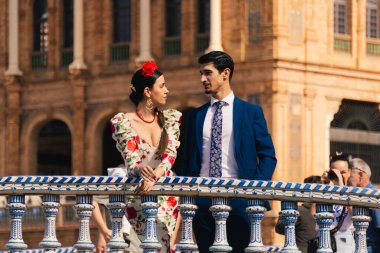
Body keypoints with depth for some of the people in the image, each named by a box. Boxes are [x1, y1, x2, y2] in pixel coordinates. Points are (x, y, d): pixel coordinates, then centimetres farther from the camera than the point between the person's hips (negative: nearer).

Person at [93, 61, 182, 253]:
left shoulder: (171, 119, 7)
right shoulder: (122, 121, -1)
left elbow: (170, 154, -7)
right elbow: (130, 160, -10)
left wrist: (154, 176, -26)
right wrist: (140, 169, -34)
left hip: (166, 199, 2)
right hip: (136, 200, -2)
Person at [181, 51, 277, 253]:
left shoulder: (251, 112, 5)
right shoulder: (196, 115, 14)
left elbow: (268, 156, 4)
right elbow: (188, 158, 16)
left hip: (237, 198, -3)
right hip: (202, 198, 3)